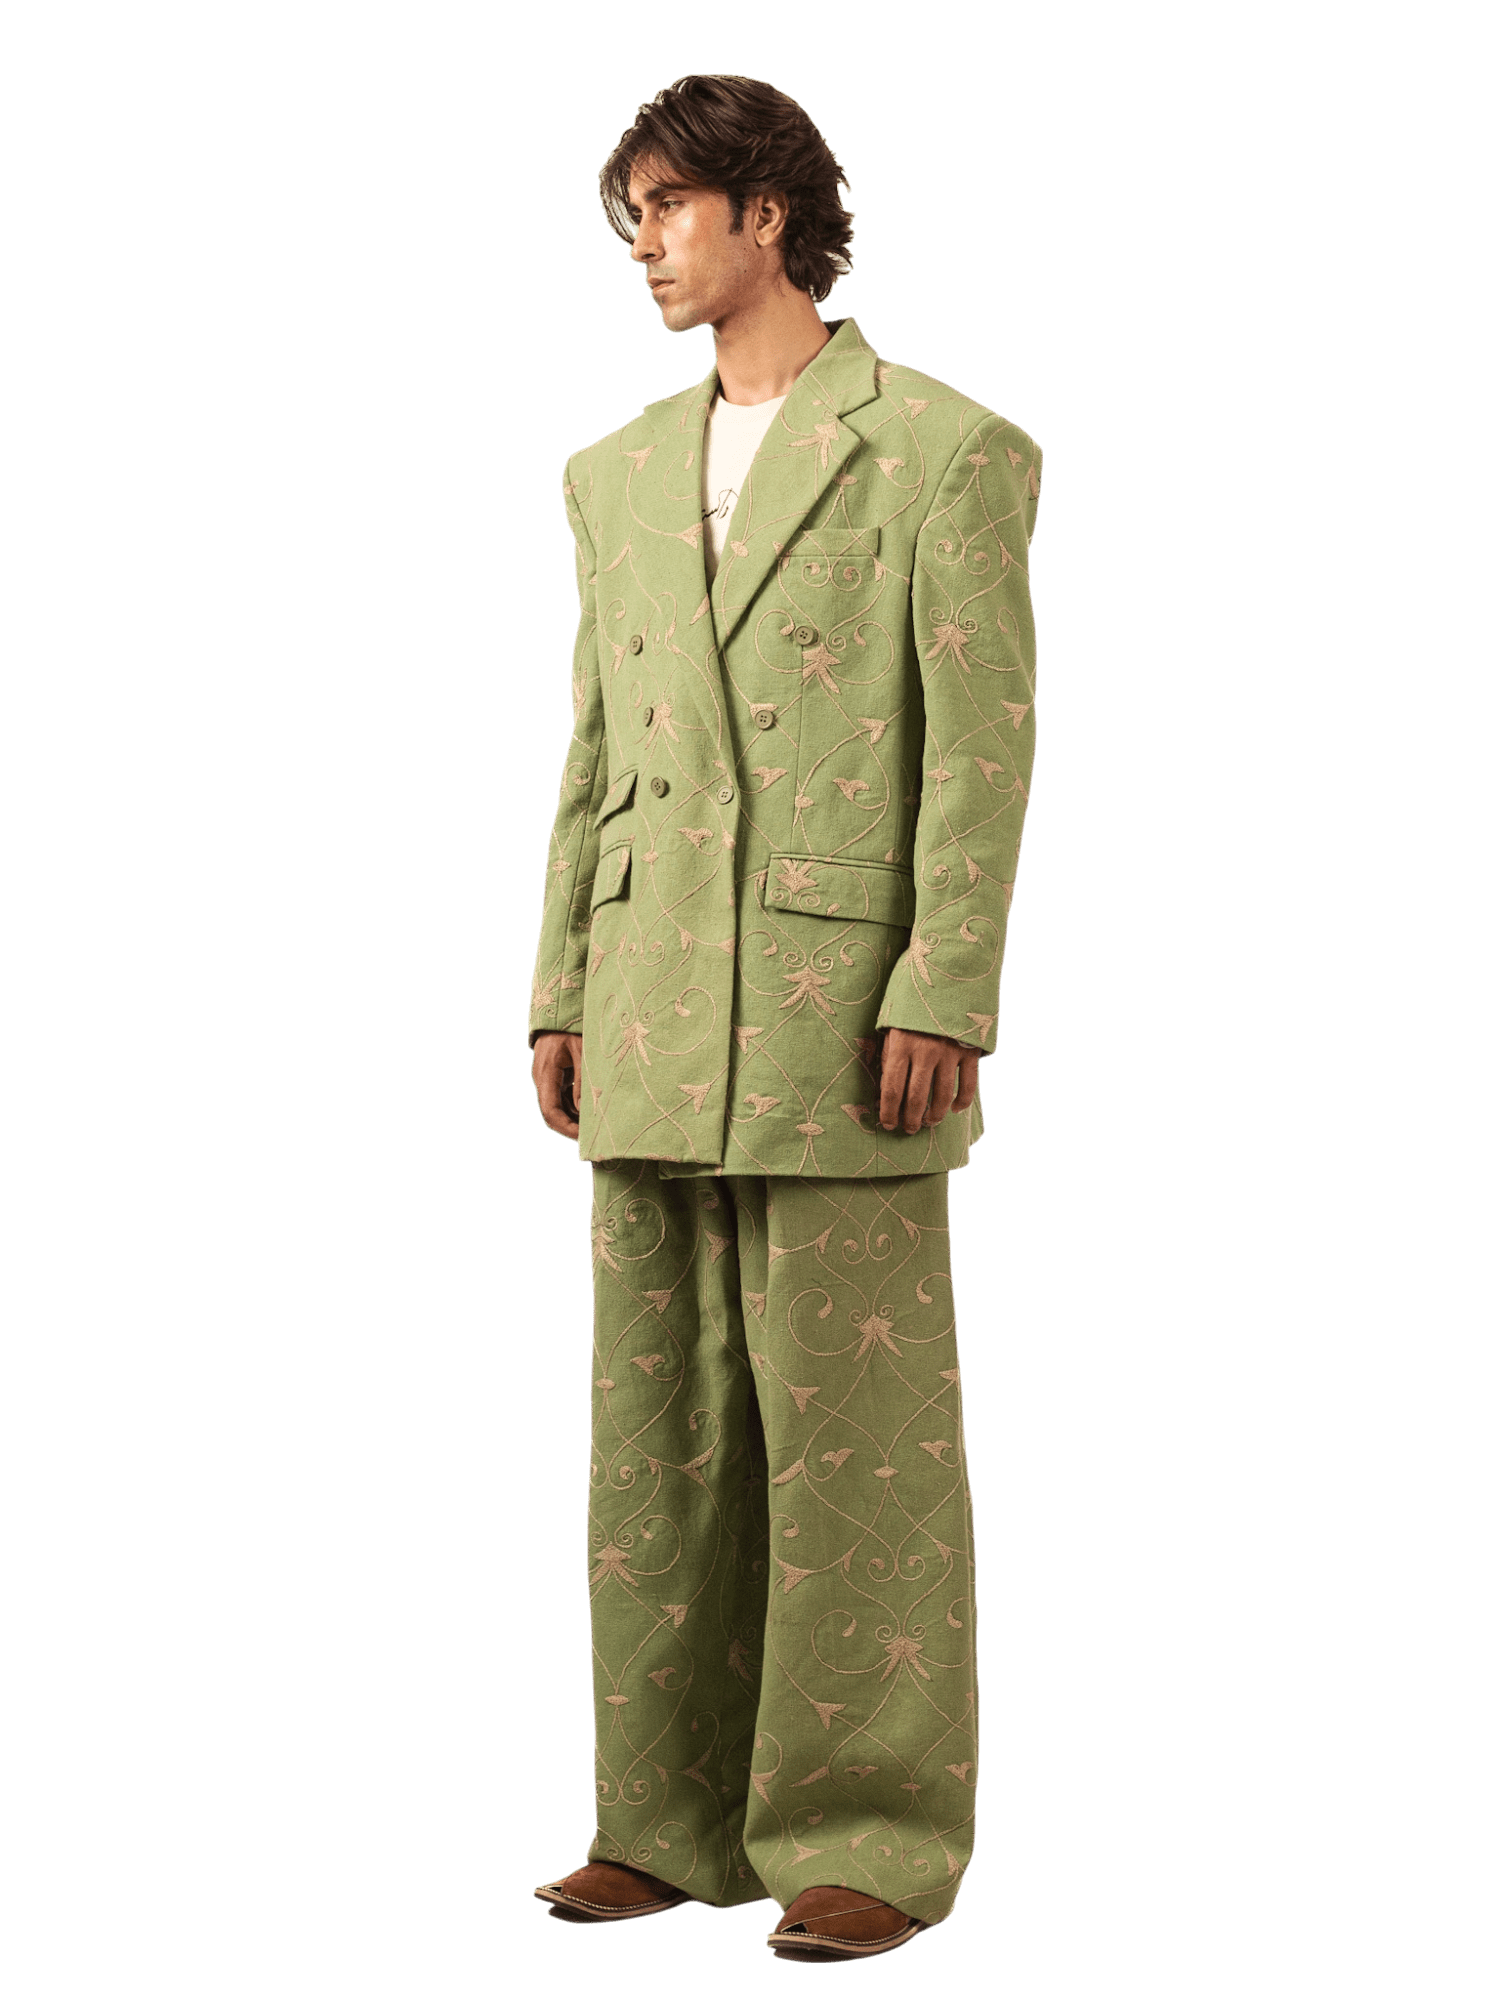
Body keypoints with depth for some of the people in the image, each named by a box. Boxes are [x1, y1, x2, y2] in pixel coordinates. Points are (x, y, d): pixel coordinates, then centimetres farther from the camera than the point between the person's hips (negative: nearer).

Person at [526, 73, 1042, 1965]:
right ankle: (682, 1817, 17)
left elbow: (982, 743, -7)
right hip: (657, 1014, 6)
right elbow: (595, 756, 17)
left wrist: (945, 998, -15)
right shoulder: (619, 474, 17)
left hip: (844, 1007, -6)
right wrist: (564, 997, 10)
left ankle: (874, 1834, 5)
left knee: (855, 1425, -3)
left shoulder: (940, 450, -1)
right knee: (658, 1430, 8)